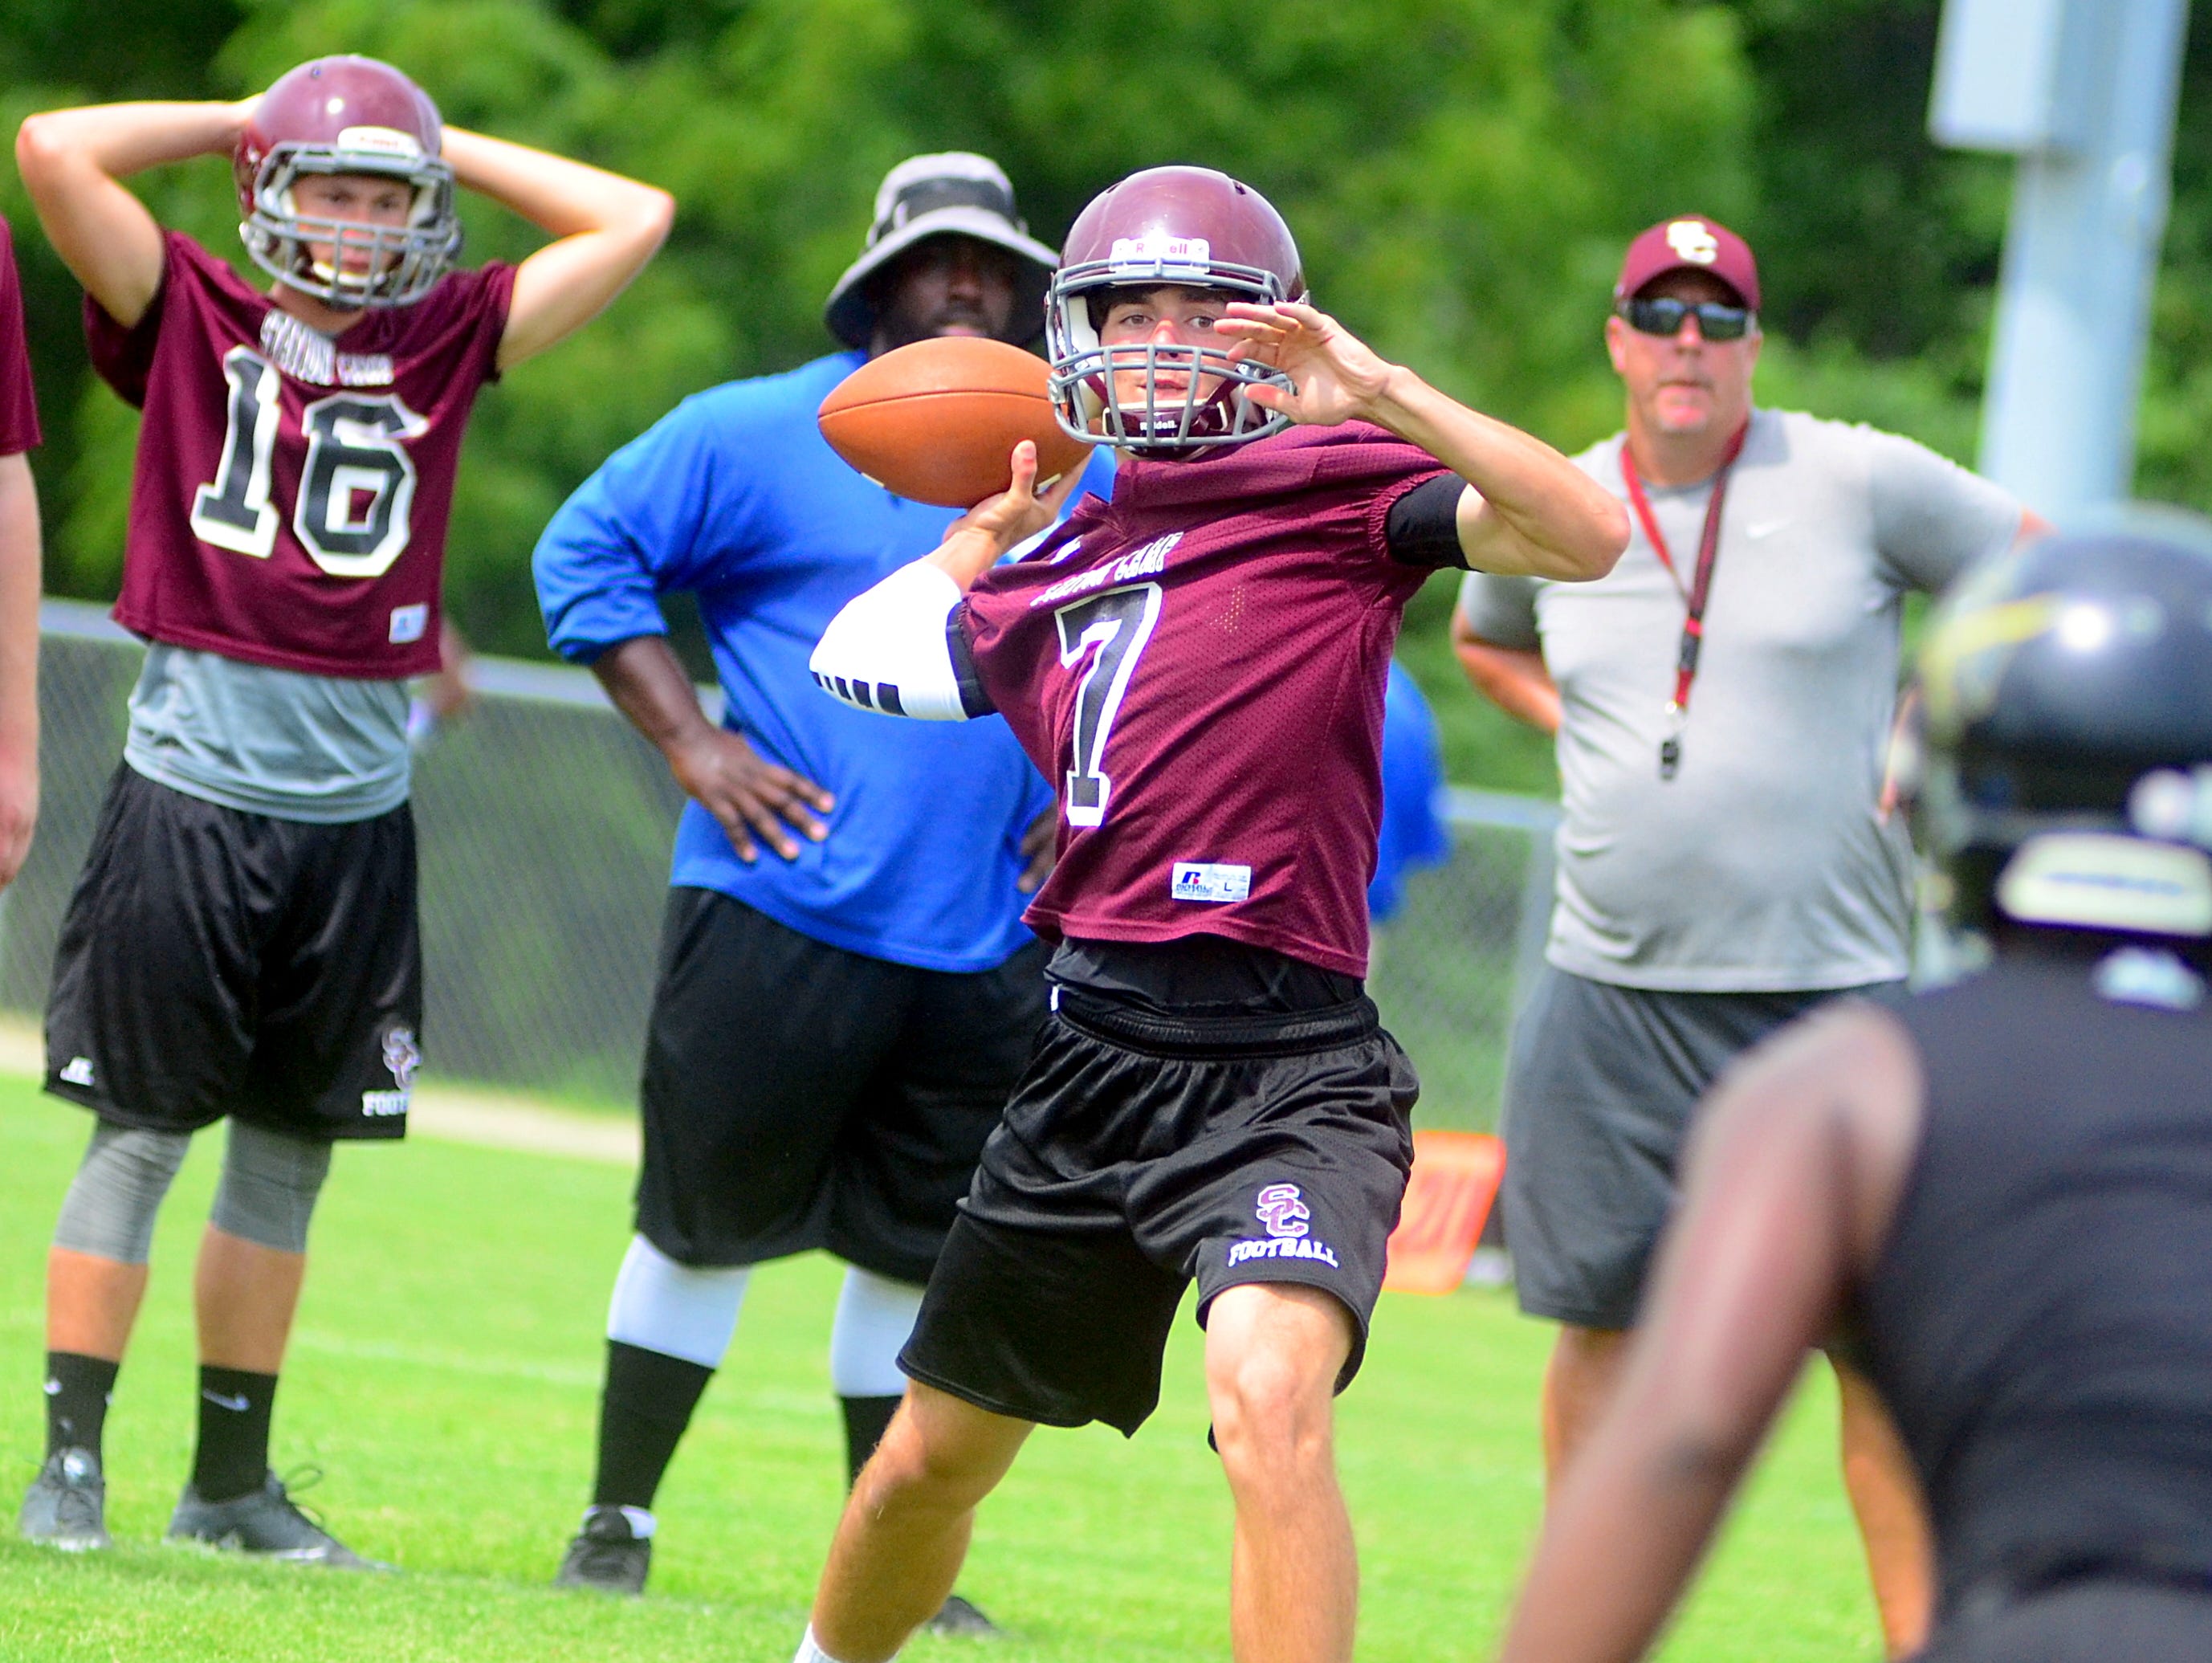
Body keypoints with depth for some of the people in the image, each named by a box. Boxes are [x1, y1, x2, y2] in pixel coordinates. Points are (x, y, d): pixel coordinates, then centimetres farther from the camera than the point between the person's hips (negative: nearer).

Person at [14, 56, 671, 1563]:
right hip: (192, 782, -3)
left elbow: (633, 223, 10)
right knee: (139, 1136, -2)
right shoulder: (193, 320, 1)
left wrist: (452, 151, 10)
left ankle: (234, 1480, 18)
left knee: (294, 1153, 9)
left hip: (354, 806, 3)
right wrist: (236, 123, 2)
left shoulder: (447, 343, 8)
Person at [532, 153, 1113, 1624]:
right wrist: (692, 743, -11)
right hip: (778, 911, -4)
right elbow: (587, 552, -3)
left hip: (985, 944, 4)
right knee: (708, 1216, 1)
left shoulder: (1081, 481, 11)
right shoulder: (761, 435, -3)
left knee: (921, 1244, 8)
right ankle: (616, 1521, 13)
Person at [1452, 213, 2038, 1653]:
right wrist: (1583, 731, 10)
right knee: (1604, 1319, 6)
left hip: (1830, 992, -3)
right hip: (1611, 996, 3)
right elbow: (1486, 640, 28)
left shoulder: (1861, 482, -4)